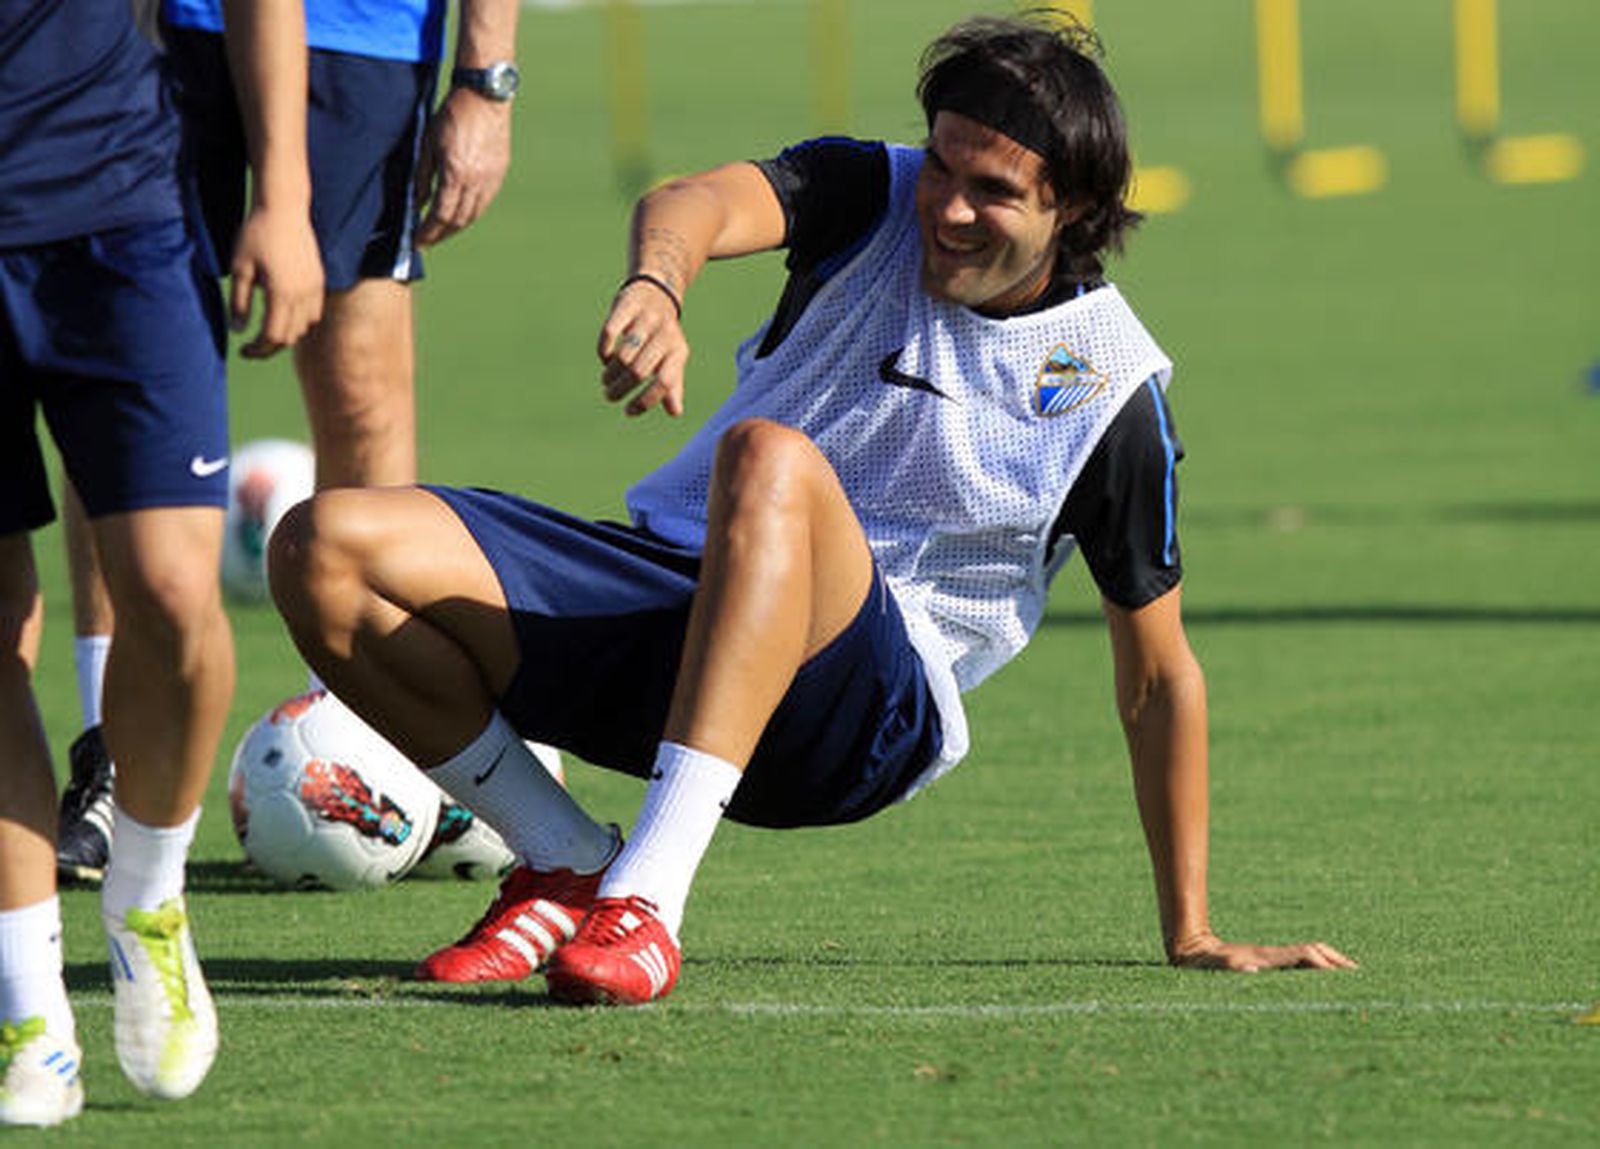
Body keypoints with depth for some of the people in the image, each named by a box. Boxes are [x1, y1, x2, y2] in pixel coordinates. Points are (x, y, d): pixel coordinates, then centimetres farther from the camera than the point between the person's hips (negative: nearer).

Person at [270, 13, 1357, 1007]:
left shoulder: (1111, 385, -1)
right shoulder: (873, 199, 4)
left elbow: (1158, 676, 6)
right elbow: (701, 201, -19)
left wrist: (1193, 934, 6)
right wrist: (656, 283, -46)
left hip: (869, 715, -4)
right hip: (660, 588, 4)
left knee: (770, 461, -38)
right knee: (327, 550, -18)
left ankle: (647, 895, -45)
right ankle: (566, 870, -2)